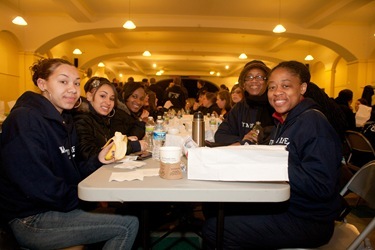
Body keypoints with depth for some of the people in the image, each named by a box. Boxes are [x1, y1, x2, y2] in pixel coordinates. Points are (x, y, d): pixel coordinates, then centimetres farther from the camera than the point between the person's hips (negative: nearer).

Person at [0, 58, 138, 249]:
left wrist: (98, 161, -7)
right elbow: (40, 188, -24)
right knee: (128, 225, -14)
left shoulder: (65, 120, 10)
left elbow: (72, 174, 10)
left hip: (58, 208, 9)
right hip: (32, 221, -9)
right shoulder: (25, 119, -18)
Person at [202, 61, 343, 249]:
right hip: (281, 206, 9)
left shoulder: (313, 122, -17)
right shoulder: (283, 122, 11)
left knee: (214, 229, -15)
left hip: (307, 220, -8)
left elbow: (322, 186, -25)